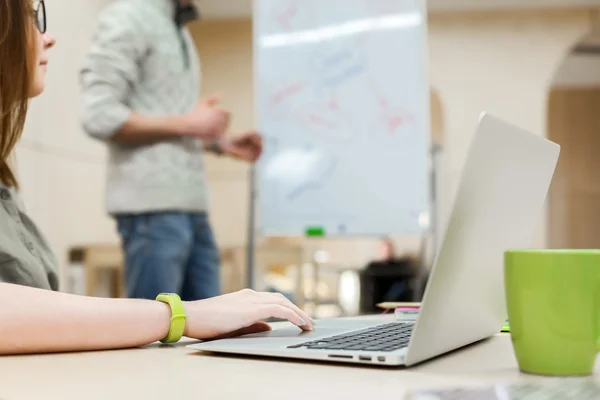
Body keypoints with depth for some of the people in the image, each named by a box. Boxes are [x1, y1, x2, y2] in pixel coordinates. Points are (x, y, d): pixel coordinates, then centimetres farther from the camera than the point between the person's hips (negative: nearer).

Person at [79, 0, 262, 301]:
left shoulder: (179, 31, 20)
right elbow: (99, 116, -15)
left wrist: (220, 143, 11)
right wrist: (187, 123, -13)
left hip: (191, 205, 8)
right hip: (153, 204, -8)